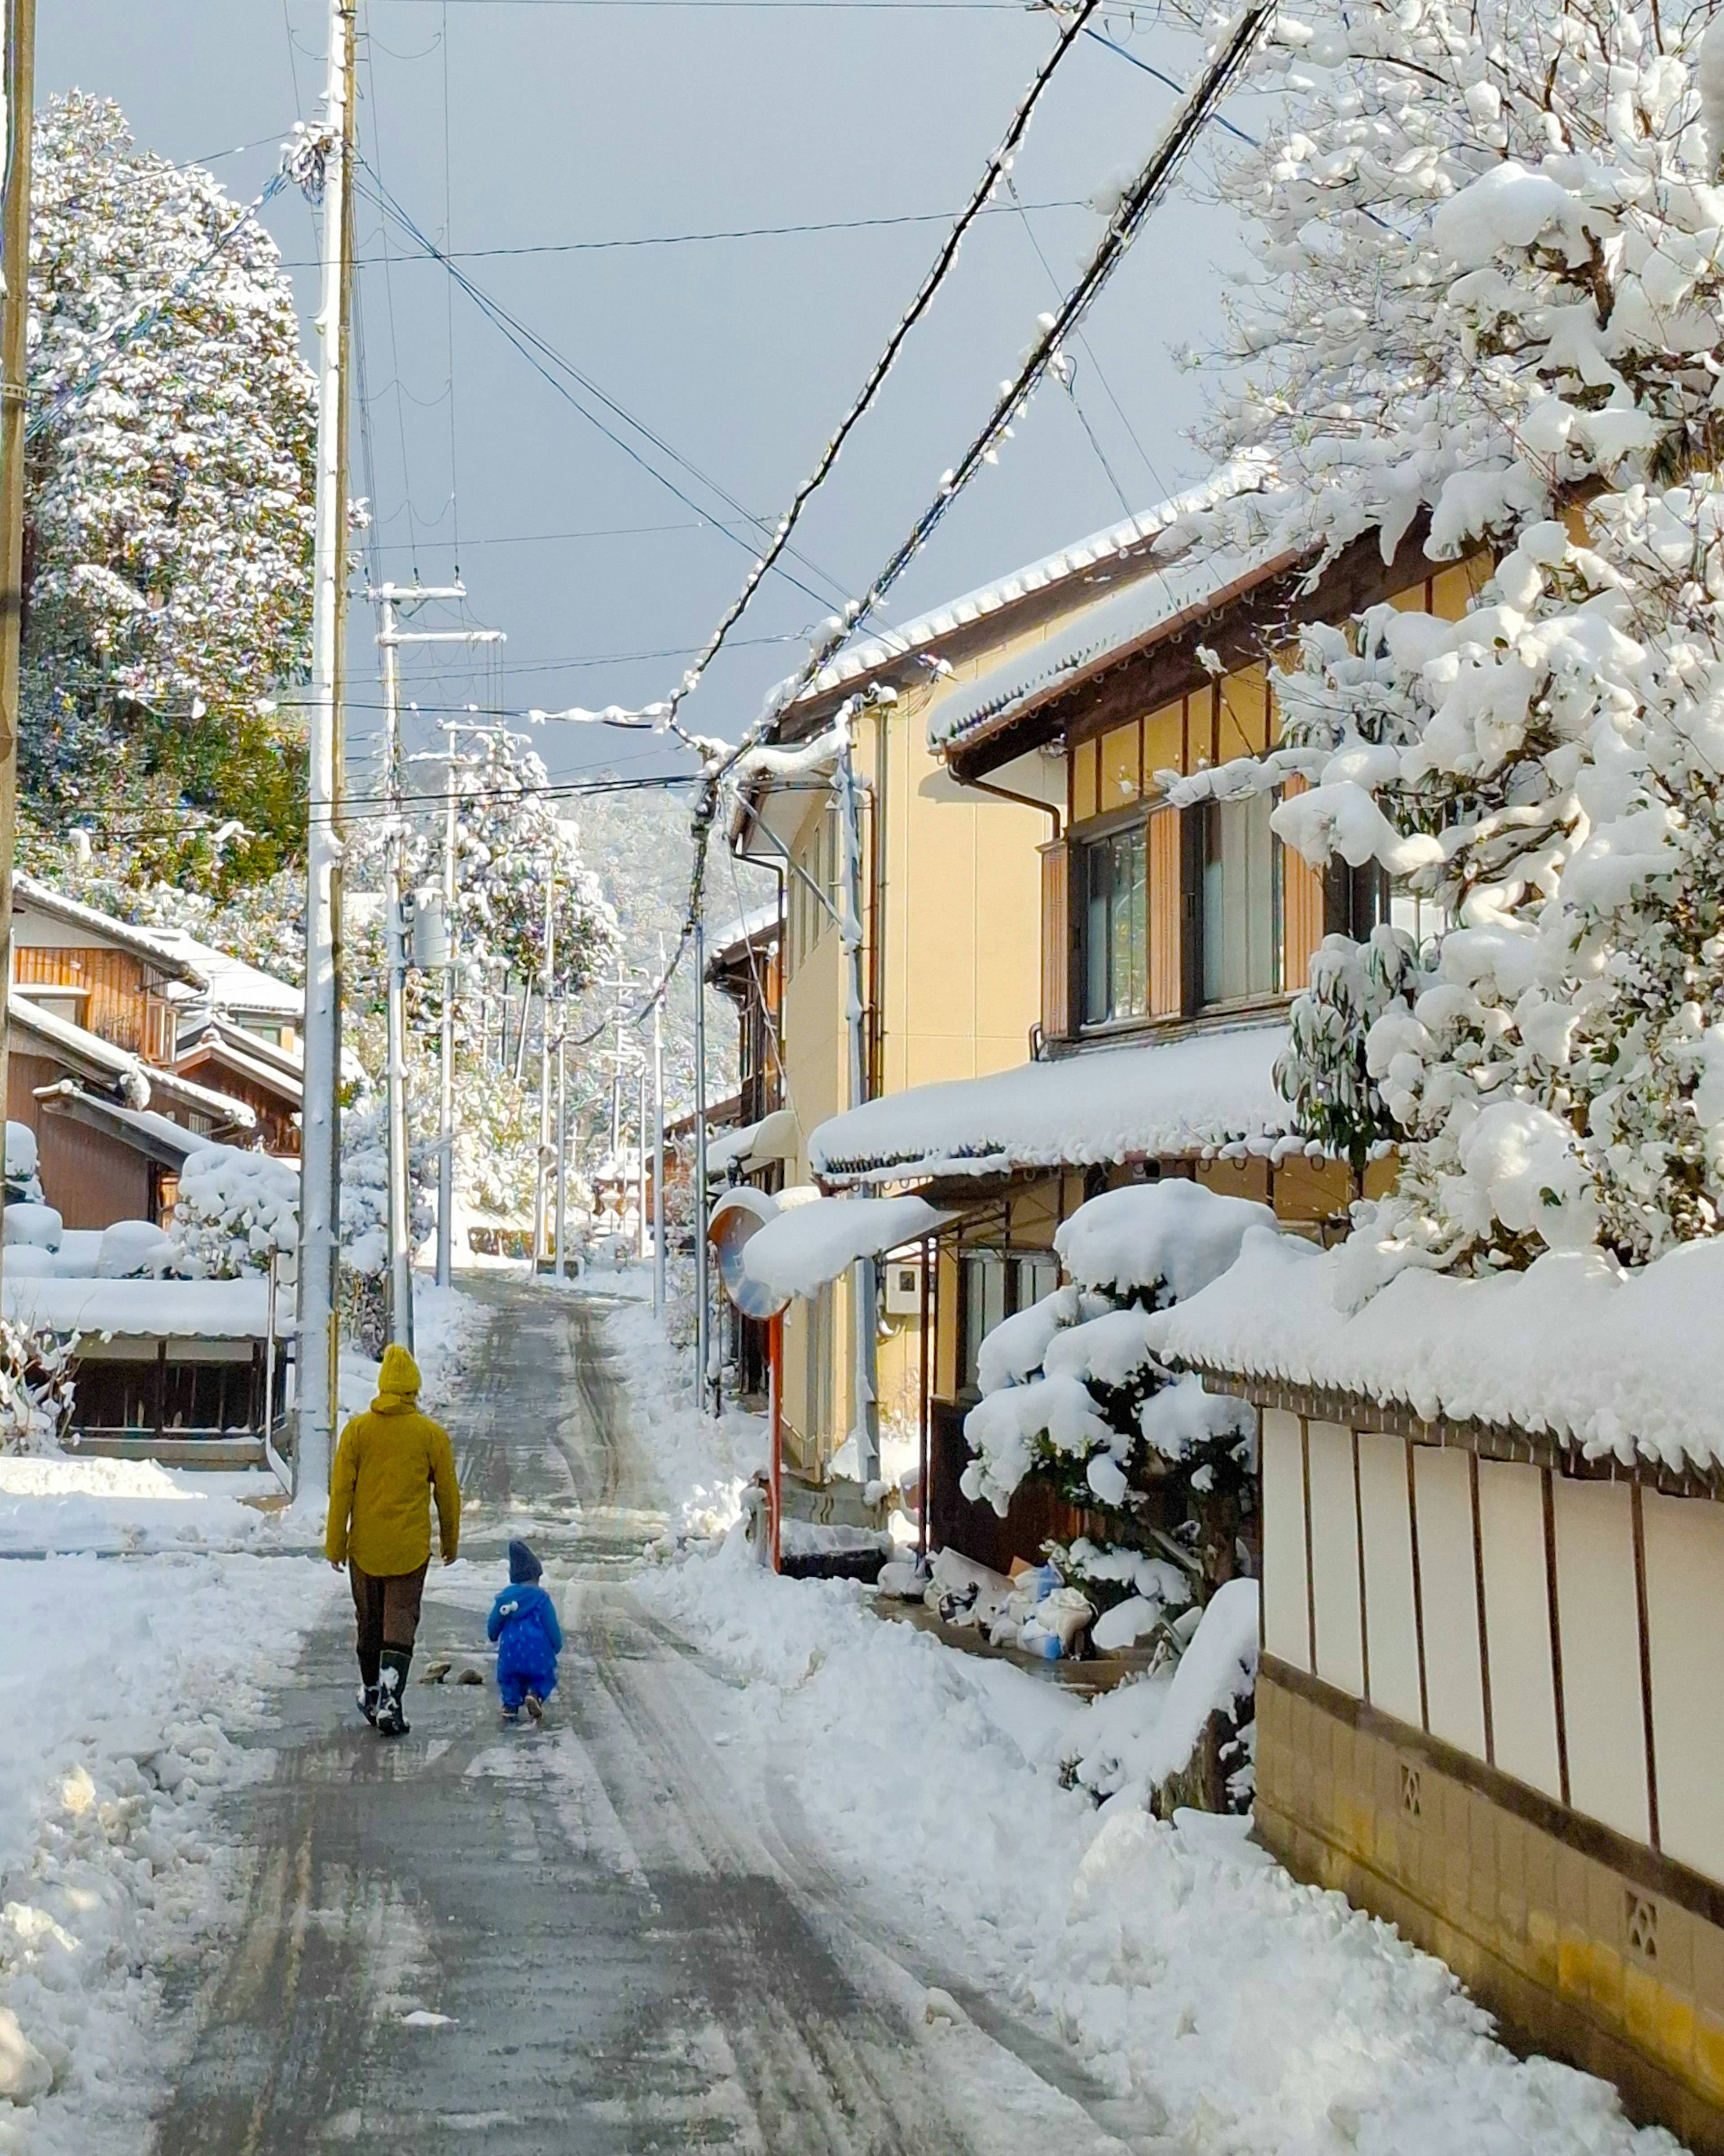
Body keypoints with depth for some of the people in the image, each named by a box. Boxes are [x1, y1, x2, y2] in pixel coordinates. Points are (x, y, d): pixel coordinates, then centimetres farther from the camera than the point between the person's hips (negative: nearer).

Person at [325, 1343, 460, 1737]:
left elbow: (341, 1490, -3)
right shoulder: (432, 1435, -4)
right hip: (411, 1549, -2)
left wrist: (335, 1544, 4)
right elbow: (447, 1493, 2)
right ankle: (390, 1703, -14)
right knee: (401, 1620, 0)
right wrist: (451, 1542, 15)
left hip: (365, 1547, 2)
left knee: (369, 1620, 16)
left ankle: (371, 1696, 30)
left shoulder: (357, 1430, -2)